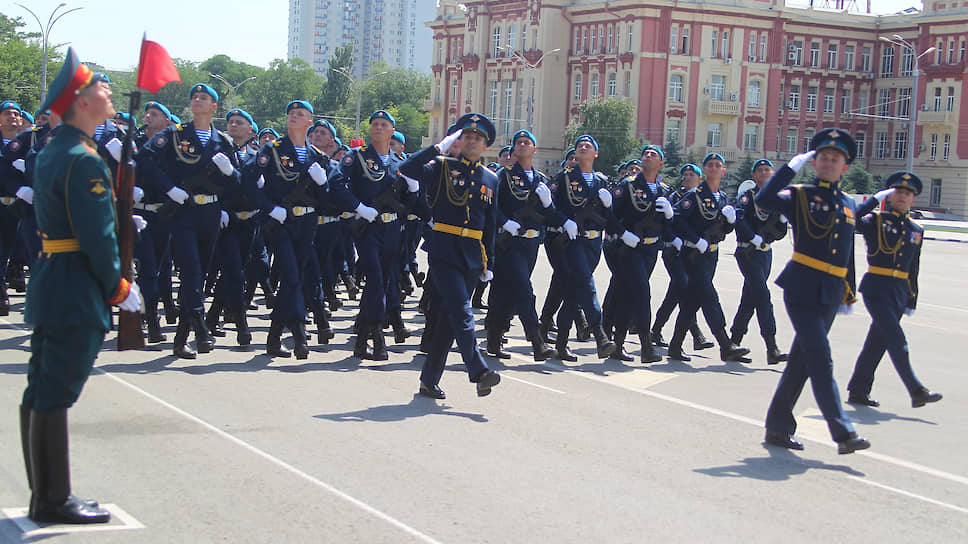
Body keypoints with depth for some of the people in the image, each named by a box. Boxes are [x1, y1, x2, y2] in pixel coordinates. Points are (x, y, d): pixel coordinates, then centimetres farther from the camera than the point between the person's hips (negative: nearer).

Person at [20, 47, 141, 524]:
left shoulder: (51, 153, 14)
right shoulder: (83, 160, -17)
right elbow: (98, 236, -18)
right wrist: (120, 289, -8)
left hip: (49, 283, 10)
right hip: (78, 293, -10)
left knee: (40, 392, 12)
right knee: (56, 395, -5)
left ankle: (44, 494, 22)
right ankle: (54, 501, 2)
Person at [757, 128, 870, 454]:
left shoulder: (849, 205, 16)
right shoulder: (800, 196, 0)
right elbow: (763, 200, -20)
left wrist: (849, 294, 21)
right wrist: (792, 166, -16)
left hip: (830, 295, 6)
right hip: (802, 289, -6)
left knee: (802, 360, 10)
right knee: (821, 360, -12)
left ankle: (778, 427, 19)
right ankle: (843, 433, -14)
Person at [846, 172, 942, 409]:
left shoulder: (916, 230, 13)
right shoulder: (877, 220, 0)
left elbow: (913, 269, 17)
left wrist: (911, 301, 16)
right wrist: (876, 198, -15)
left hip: (899, 292, 5)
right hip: (876, 289, -5)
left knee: (877, 342, 9)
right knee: (896, 340, -11)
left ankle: (858, 391, 18)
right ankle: (916, 391, -12)